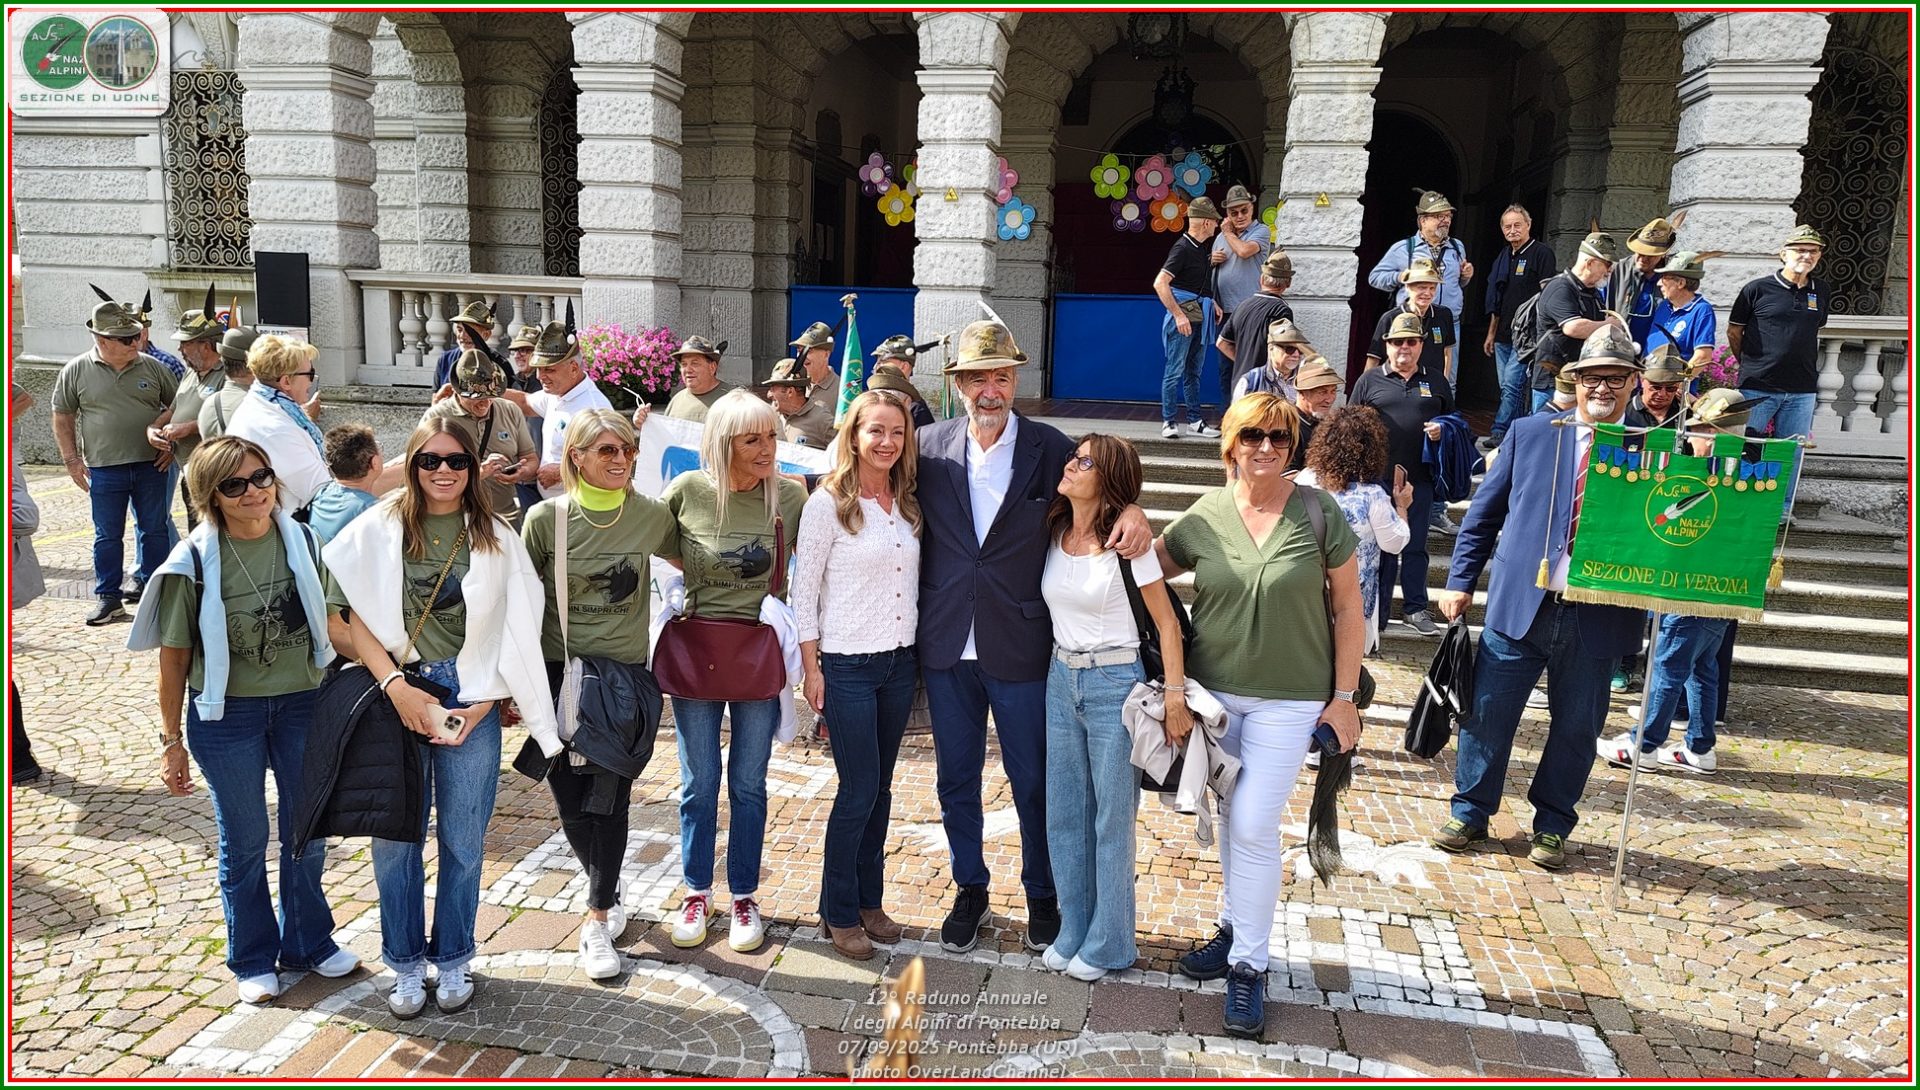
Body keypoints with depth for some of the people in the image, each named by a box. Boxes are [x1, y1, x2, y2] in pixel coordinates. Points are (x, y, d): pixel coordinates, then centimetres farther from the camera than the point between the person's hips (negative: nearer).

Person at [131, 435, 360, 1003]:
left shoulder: (303, 542, -5)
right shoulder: (194, 561, -13)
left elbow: (332, 626, 4)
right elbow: (174, 657, -7)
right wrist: (171, 739, -4)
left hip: (302, 705, 3)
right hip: (226, 715, -3)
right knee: (244, 843, 12)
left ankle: (308, 942, 37)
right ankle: (253, 960, 32)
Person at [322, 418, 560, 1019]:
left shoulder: (497, 539, 2)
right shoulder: (378, 529, 0)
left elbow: (516, 632, 1)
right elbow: (343, 615, -5)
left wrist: (484, 702, -8)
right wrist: (395, 685, -14)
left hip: (471, 701, 0)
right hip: (395, 698, 0)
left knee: (463, 839, 7)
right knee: (395, 836, 7)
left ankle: (452, 959, 26)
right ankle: (406, 964, 25)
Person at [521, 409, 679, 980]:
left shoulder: (653, 516, -2)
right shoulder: (546, 518, -4)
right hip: (559, 673, 1)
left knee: (610, 798, -3)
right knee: (571, 800, 7)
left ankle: (598, 918, 14)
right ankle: (608, 890, 34)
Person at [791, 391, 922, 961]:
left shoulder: (907, 503, 7)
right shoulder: (827, 503, -10)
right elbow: (804, 590, -8)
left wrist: (921, 655, 10)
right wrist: (812, 668, -9)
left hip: (900, 662, 6)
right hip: (848, 666, -5)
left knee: (879, 789, 14)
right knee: (859, 791, 0)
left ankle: (870, 900, 28)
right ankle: (838, 912, 17)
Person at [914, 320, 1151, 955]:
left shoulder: (1049, 449, -6)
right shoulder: (930, 449, -1)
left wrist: (1133, 510, -18)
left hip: (1020, 647, -2)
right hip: (946, 647, 2)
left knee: (1034, 782, 12)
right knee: (957, 779, 16)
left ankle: (1042, 896, 33)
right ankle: (970, 890, 36)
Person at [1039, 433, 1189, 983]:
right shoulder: (1054, 533, 2)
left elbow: (1166, 621, -10)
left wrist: (1176, 697, -15)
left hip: (1114, 684, -6)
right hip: (1061, 676, 6)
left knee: (1111, 817, 5)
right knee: (1064, 812, 12)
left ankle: (1108, 943, 20)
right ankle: (1073, 932, 27)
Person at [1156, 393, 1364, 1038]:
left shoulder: (1318, 513, -9)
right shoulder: (1203, 518, -3)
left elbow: (1348, 608, -3)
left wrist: (1344, 695, -5)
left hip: (1288, 699, -3)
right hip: (1213, 691, 3)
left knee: (1254, 827, -5)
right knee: (1232, 820, 16)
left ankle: (1248, 966, 11)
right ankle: (1237, 929, 35)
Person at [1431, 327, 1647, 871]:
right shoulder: (1531, 433, 3)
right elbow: (1485, 511, 6)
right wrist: (1461, 580, 3)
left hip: (1597, 617, 0)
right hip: (1519, 604, 1)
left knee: (1576, 727, 12)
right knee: (1487, 714, 7)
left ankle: (1552, 827, 30)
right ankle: (1470, 813, 25)